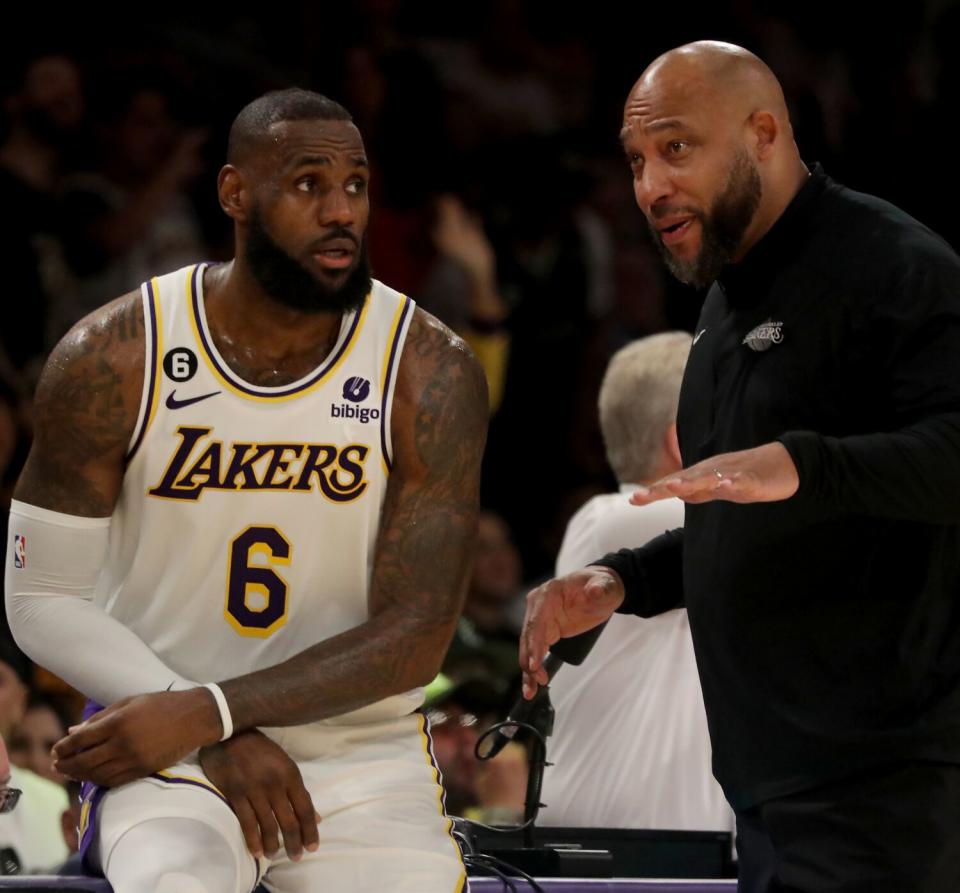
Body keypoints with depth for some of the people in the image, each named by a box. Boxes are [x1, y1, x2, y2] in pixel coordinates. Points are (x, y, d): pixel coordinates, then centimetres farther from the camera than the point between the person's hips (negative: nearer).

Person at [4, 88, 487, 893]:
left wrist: (205, 711, -20)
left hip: (363, 749, 2)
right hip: (167, 746, -2)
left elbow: (414, 638, -10)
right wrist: (219, 740, -14)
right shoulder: (110, 363, -7)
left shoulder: (432, 374, -8)